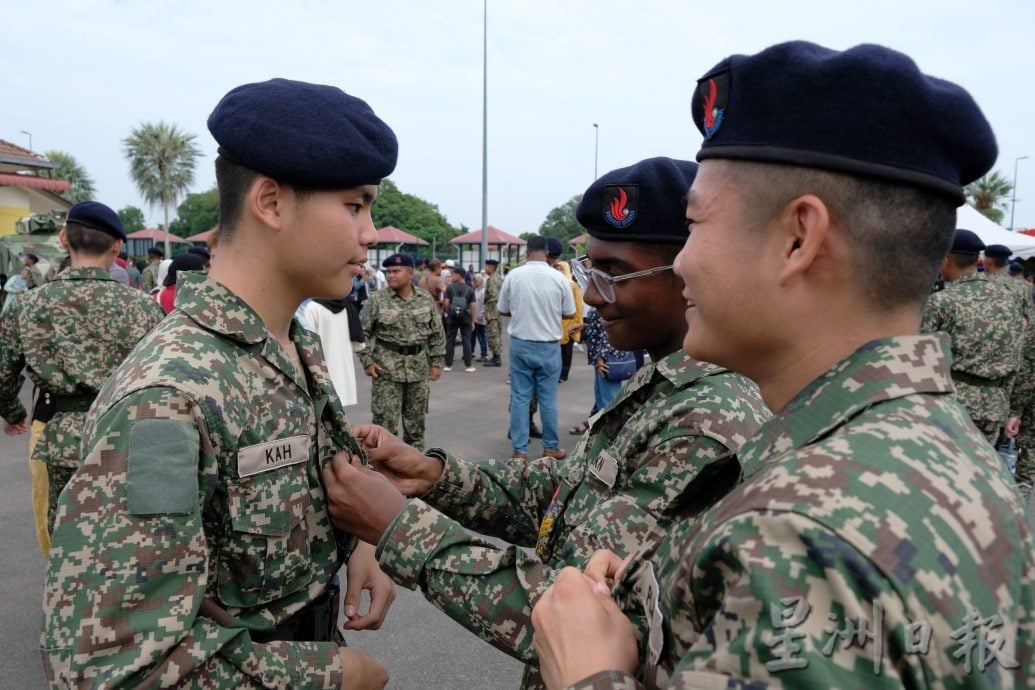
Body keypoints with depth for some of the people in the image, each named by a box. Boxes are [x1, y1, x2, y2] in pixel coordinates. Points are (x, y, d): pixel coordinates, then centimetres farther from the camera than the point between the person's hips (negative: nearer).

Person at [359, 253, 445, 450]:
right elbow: (361, 332, -2)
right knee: (385, 421, -1)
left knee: (416, 421, 14)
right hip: (387, 369, -3)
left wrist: (436, 362, 4)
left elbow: (437, 334, 7)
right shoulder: (378, 300, -6)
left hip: (419, 369, 3)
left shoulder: (426, 300, 2)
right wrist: (367, 361, -7)